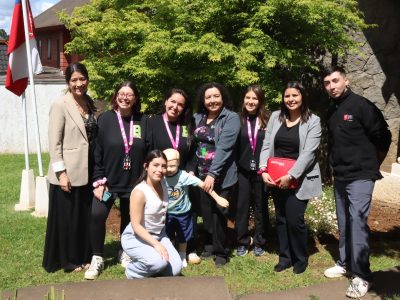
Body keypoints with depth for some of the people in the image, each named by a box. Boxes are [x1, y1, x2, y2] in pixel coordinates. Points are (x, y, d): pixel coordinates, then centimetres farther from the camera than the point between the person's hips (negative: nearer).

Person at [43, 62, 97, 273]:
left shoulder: (90, 104, 10)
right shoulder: (60, 106, -9)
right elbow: (54, 142, -13)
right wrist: (61, 173, -18)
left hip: (87, 172, 6)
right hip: (68, 173, -6)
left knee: (85, 217, 14)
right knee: (66, 218, 5)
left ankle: (83, 256, 27)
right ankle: (67, 260, 19)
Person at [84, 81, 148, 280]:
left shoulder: (143, 121, 1)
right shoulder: (105, 119, -4)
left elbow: (148, 153, 5)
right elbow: (96, 152, -5)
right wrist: (98, 181, -10)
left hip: (133, 182, 2)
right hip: (108, 181, -2)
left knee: (129, 218, 13)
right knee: (97, 215, -13)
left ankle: (126, 253, 34)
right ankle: (97, 258, 6)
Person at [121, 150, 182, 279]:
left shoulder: (163, 183, -5)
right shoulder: (139, 192, -24)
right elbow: (136, 225, -23)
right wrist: (156, 244, -26)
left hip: (159, 235, 7)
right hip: (135, 238, -6)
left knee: (175, 268, -11)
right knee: (160, 262, -31)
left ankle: (150, 266, 19)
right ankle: (133, 272, 0)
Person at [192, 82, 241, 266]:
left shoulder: (231, 118, -10)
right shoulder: (198, 118, 7)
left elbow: (224, 147, -19)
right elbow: (194, 145, 12)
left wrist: (213, 174, -24)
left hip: (222, 176, -4)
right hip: (202, 175, 5)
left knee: (219, 214, 1)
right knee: (206, 213, 11)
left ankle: (221, 252, 18)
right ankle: (209, 246, 29)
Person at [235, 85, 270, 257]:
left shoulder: (267, 121, -1)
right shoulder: (238, 120, 1)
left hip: (261, 171, 0)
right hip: (242, 170, 0)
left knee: (260, 206, 10)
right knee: (242, 206, 7)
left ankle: (259, 242, 23)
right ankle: (242, 242, 20)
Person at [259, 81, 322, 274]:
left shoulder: (313, 121, -5)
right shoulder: (275, 117, 5)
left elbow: (308, 152, -13)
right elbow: (266, 146, 4)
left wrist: (290, 176, -19)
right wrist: (263, 170, -9)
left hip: (299, 180, -4)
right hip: (275, 179, 4)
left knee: (295, 219, -7)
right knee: (281, 219, 11)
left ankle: (301, 259, 15)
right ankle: (285, 257, 26)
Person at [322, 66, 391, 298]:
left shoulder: (361, 105, -11)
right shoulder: (331, 112, 10)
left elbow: (383, 137, -8)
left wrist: (372, 165, 1)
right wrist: (336, 167, 13)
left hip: (360, 177, -7)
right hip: (340, 177, 7)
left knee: (357, 223, -9)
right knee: (344, 224, 13)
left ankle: (362, 276, -2)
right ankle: (345, 263, 27)